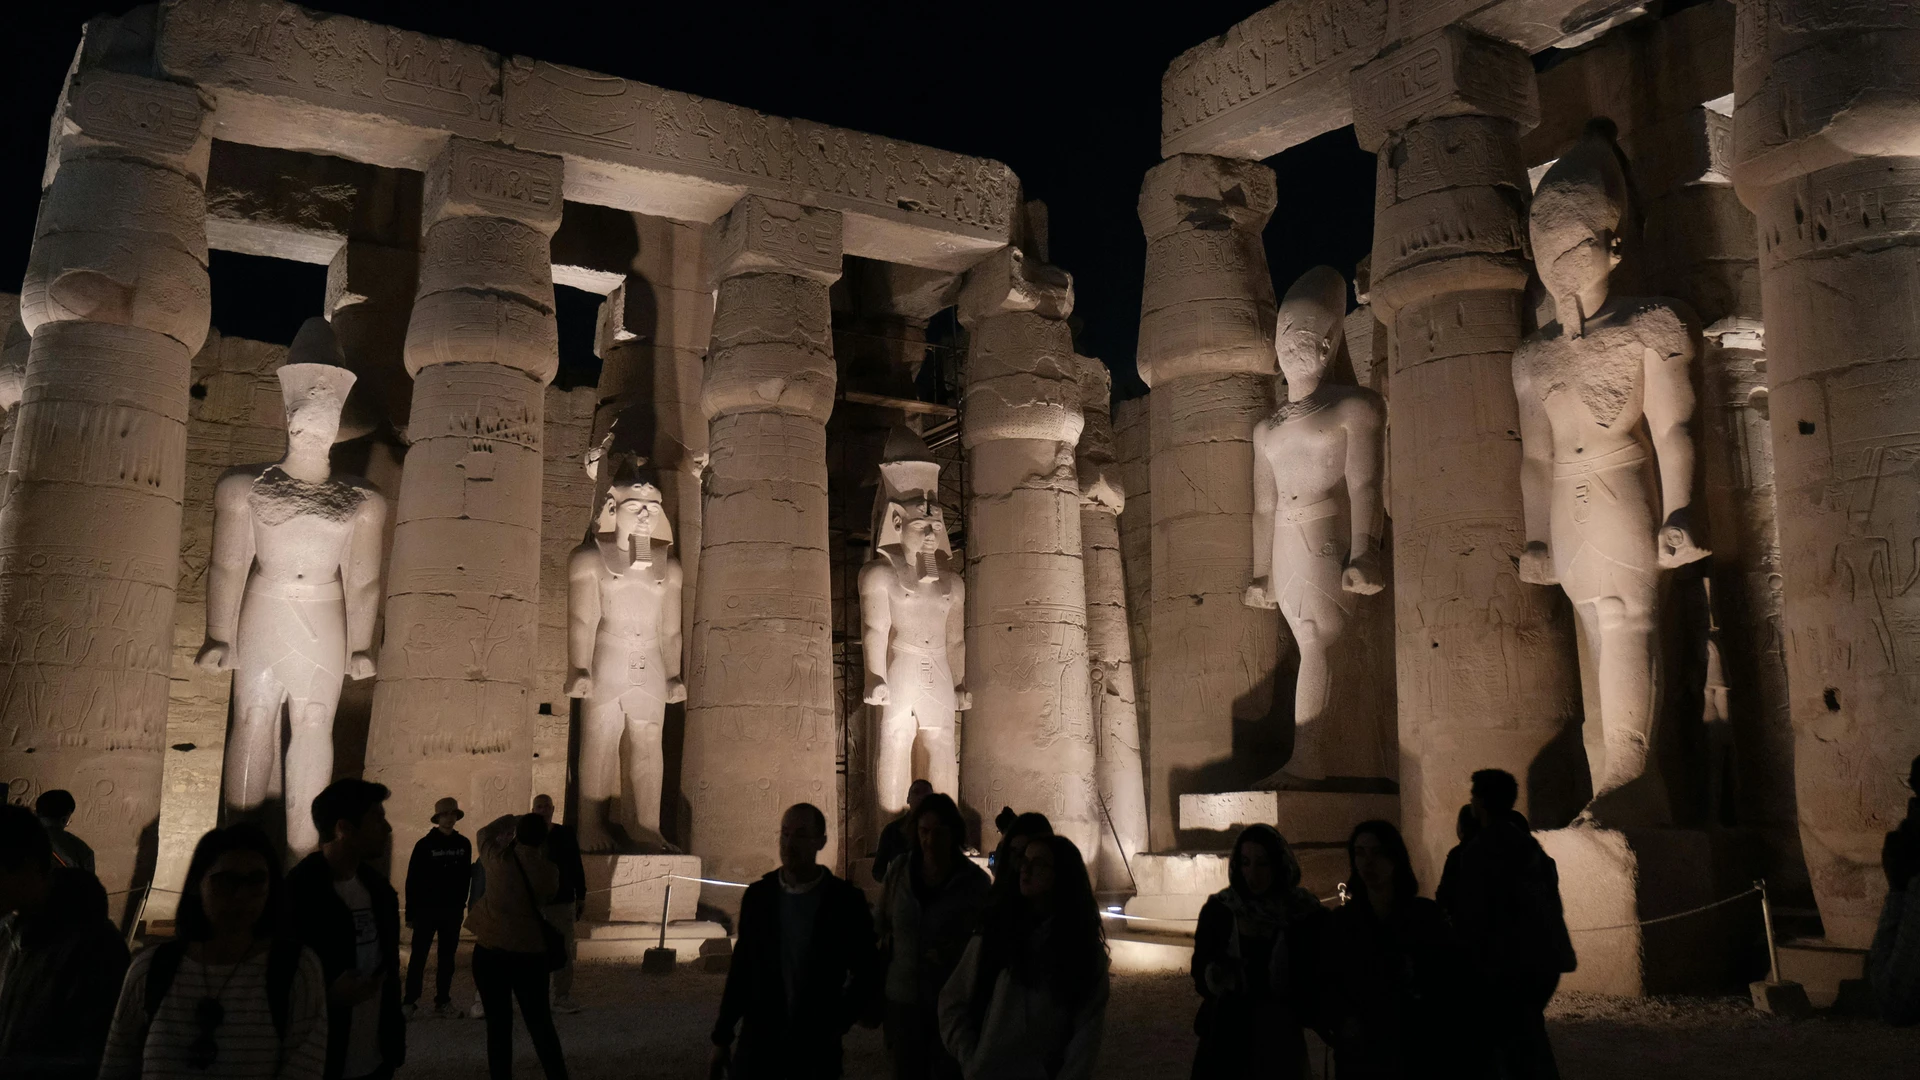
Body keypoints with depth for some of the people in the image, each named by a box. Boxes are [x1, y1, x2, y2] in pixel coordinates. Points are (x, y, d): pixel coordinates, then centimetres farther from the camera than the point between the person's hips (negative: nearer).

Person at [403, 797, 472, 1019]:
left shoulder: (464, 844, 3)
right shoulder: (424, 844, -8)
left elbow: (466, 877, 8)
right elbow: (412, 880, -7)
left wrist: (461, 904, 6)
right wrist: (411, 912, -9)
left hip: (453, 911, 3)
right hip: (426, 909, -3)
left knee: (447, 957, 8)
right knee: (419, 956, -1)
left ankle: (443, 1002, 14)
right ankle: (409, 1002, 4)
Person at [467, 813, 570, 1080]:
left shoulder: (497, 859, -8)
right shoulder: (549, 871, -5)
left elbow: (484, 833, 13)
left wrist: (510, 819, 27)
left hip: (490, 950, -1)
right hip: (530, 953, 1)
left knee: (498, 1024, 7)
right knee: (540, 1022, 11)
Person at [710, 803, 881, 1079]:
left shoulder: (844, 900, -6)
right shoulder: (758, 896, 1)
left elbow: (867, 974, 1)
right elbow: (741, 971, 6)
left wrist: (836, 1024, -6)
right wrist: (722, 1038, 6)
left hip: (816, 1050, -2)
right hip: (757, 1046, 2)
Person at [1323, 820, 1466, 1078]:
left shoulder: (1427, 915, 1)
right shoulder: (1341, 921, 4)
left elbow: (1453, 980, 2)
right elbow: (1327, 985, 5)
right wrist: (1343, 1020, -12)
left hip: (1423, 1055, -1)